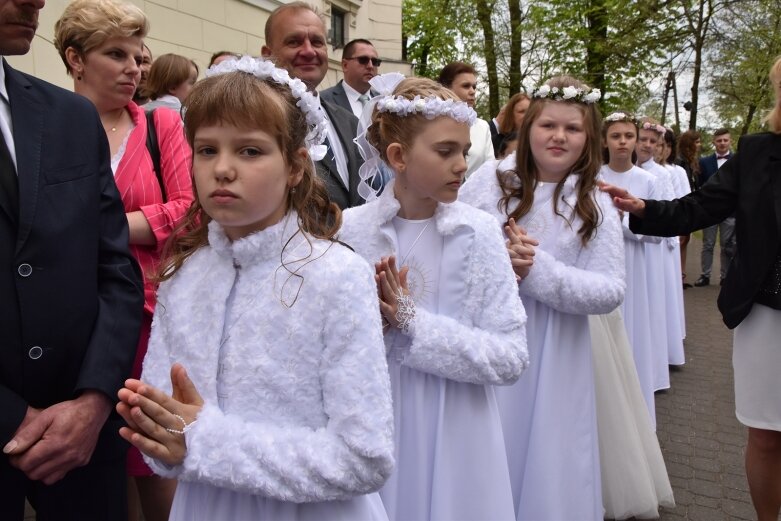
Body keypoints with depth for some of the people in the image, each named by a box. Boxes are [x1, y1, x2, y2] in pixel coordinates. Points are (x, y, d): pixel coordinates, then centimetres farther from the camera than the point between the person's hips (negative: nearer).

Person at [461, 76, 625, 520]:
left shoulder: (595, 206, 0)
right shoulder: (491, 178, 0)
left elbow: (611, 291, -8)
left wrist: (539, 271, -18)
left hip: (552, 354, 0)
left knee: (544, 458, 12)